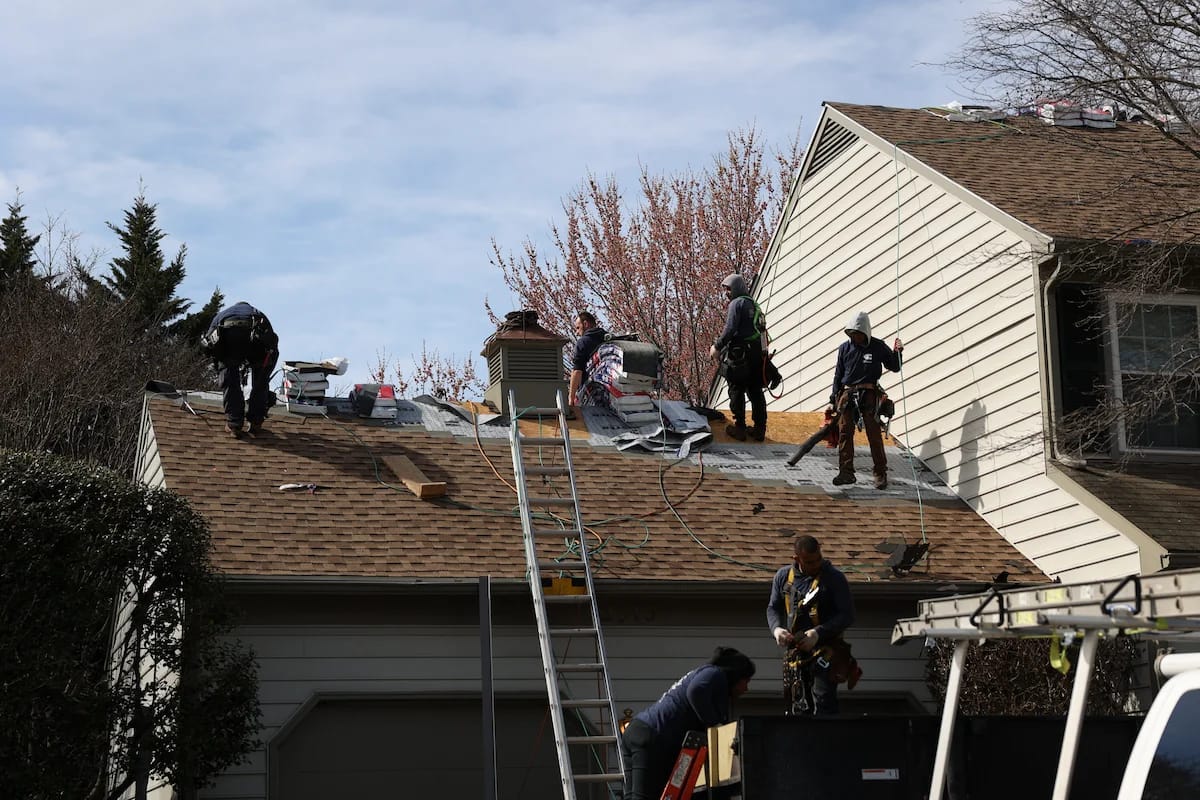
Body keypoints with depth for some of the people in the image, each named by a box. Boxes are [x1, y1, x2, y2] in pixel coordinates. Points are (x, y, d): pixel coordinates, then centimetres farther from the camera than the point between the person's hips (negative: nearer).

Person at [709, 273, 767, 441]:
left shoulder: (737, 303, -7)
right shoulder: (754, 304, 19)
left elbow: (730, 329, -17)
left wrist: (717, 347, -7)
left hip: (740, 356, -8)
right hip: (758, 354, 8)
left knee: (737, 392, 1)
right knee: (756, 392, 10)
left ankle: (739, 428, 3)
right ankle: (760, 429, 13)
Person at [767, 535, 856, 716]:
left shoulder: (834, 578, -7)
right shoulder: (783, 577, 5)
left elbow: (847, 615, -8)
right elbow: (773, 608, 15)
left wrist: (818, 633, -19)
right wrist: (776, 628, -7)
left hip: (825, 652, -5)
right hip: (794, 652, 5)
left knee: (823, 703, -16)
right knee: (799, 707, 12)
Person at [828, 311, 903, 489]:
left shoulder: (878, 347, 0)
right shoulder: (845, 348, 7)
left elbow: (895, 367, 8)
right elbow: (838, 375, 14)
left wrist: (897, 353, -12)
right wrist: (833, 400, 12)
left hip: (869, 395, -3)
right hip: (847, 394, 3)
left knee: (874, 435, -4)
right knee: (844, 434, -2)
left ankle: (880, 474, 2)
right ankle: (846, 472, 3)